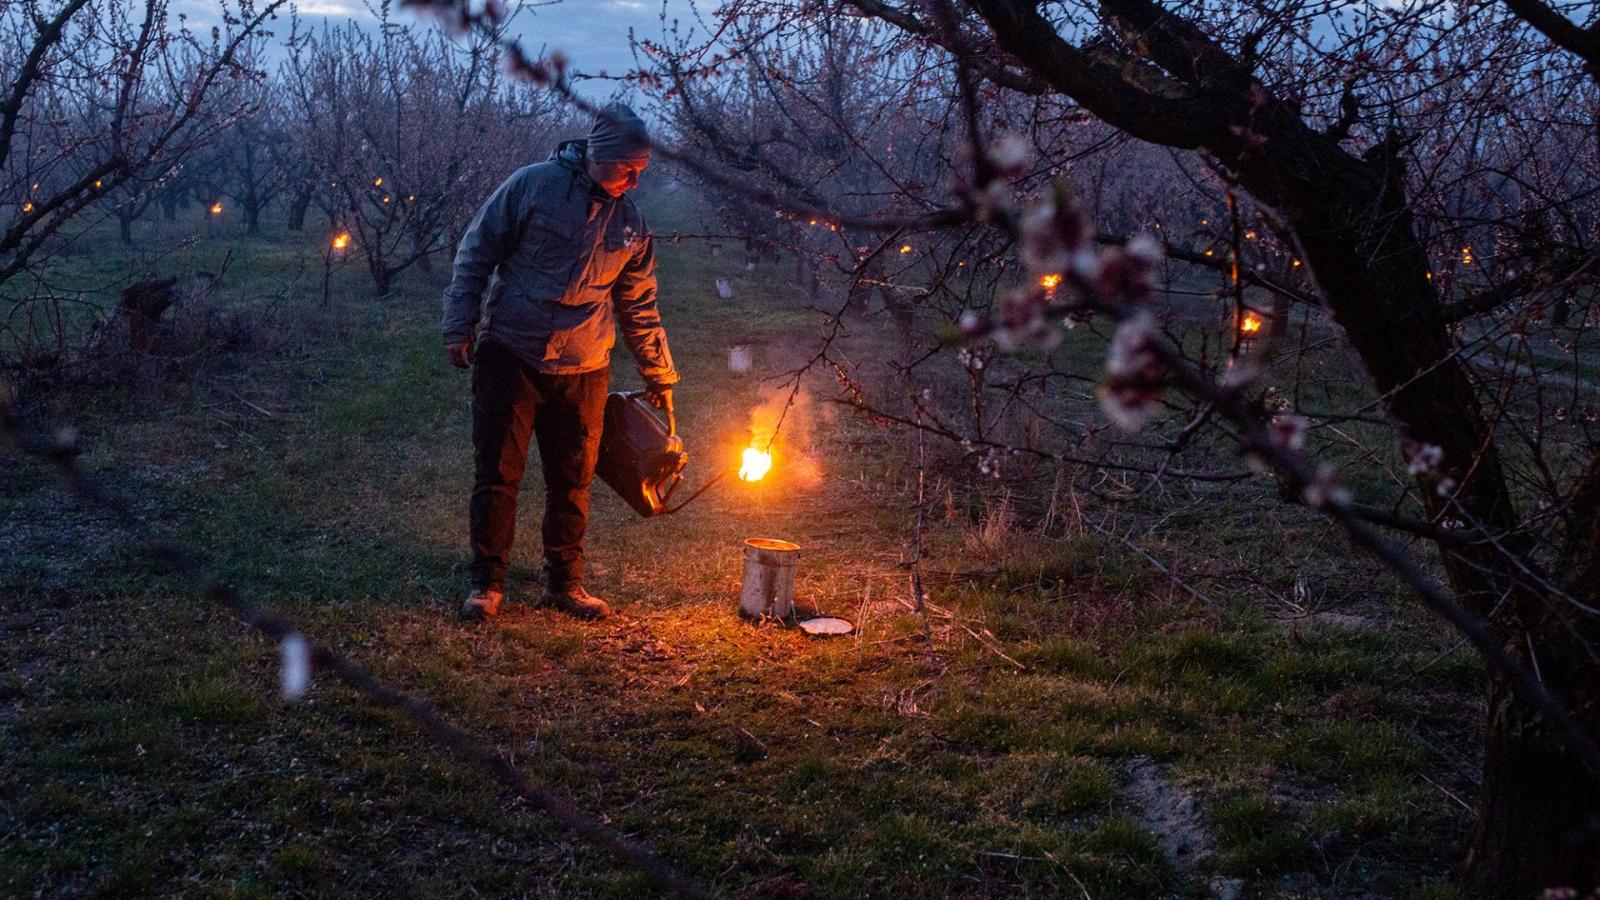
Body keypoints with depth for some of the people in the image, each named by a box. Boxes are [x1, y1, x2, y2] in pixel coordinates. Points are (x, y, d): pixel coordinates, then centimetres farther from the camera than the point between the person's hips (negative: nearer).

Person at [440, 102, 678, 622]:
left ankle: (565, 583, 22)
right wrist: (460, 327, -6)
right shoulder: (532, 185, -5)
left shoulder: (629, 223, 7)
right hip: (510, 357, -3)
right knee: (497, 476, 0)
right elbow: (475, 255, -1)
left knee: (573, 482, 8)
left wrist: (660, 377, 16)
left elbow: (640, 309, 15)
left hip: (582, 373, 3)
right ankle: (487, 584, 12)